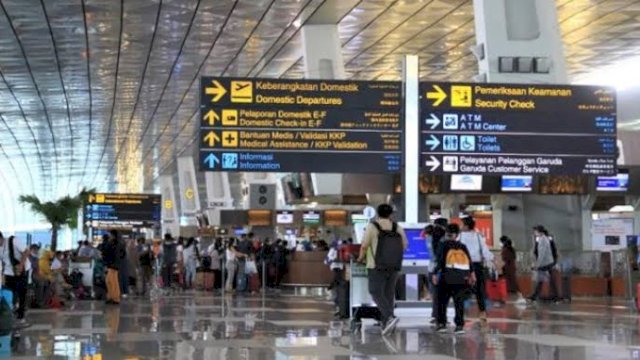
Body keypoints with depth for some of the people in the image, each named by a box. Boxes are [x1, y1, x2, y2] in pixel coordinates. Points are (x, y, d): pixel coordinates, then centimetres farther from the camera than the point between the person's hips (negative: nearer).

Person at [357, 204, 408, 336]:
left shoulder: (372, 227, -5)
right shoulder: (398, 228, 6)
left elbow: (364, 246, -7)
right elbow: (404, 246, 8)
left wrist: (361, 258, 11)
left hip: (377, 266, -4)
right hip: (394, 266, 4)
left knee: (376, 292, -3)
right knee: (389, 293, 10)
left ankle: (389, 317, -23)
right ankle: (386, 324, 10)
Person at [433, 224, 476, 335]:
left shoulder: (444, 245, 4)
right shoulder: (462, 246, 14)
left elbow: (440, 260, -6)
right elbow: (469, 261, 7)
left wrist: (435, 273, -7)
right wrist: (472, 274, 11)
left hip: (447, 277, -3)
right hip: (463, 277, 3)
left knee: (442, 300, 11)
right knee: (459, 301, 9)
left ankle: (442, 323, 8)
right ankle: (460, 325, 3)